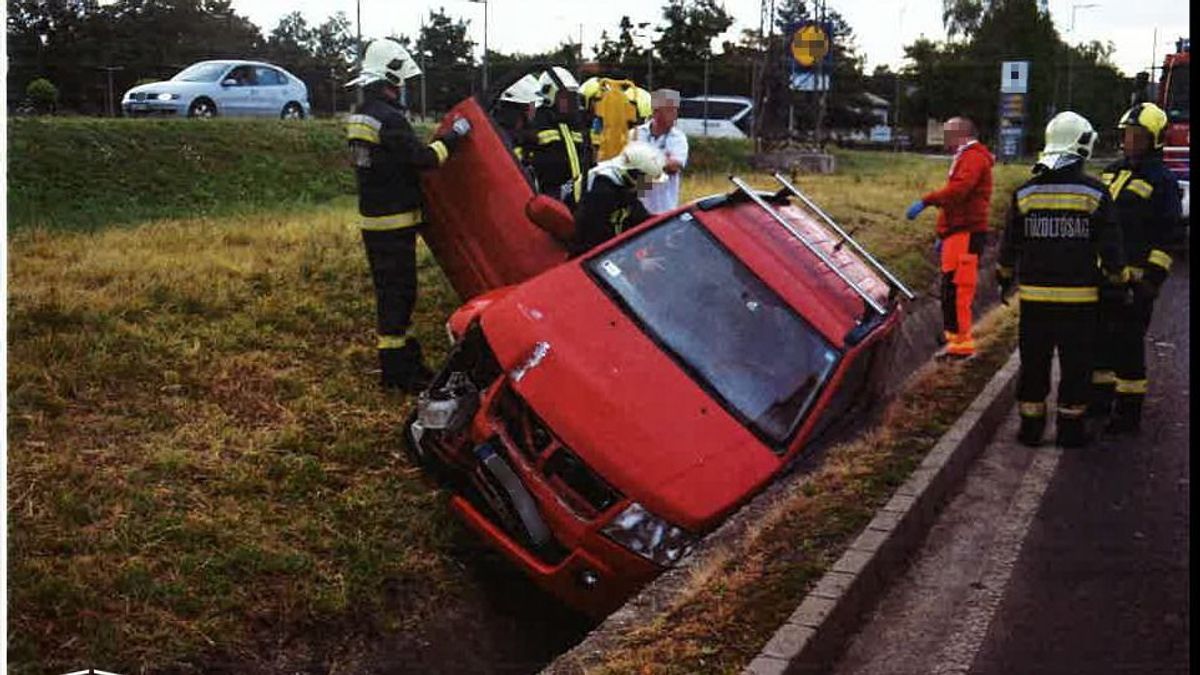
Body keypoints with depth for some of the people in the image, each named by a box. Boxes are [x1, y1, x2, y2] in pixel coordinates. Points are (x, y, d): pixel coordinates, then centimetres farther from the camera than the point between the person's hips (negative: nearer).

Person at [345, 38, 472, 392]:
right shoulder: (388, 118, -19)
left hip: (373, 217, 10)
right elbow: (423, 157, -20)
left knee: (392, 289, 16)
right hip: (394, 221, -10)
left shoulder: (359, 115, 12)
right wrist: (453, 136, -8)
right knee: (397, 291, -5)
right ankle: (396, 371, 0)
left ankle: (406, 359, 26)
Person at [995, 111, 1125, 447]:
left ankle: (1030, 425, 15)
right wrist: (1116, 281, 11)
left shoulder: (1025, 192, 1)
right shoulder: (1095, 193, -6)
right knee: (1076, 364, 8)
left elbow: (1009, 246, 8)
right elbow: (1110, 248, -3)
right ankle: (1071, 427, 13)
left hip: (1034, 296, 2)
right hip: (1079, 297, -2)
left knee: (1033, 362, 10)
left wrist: (1005, 279, 22)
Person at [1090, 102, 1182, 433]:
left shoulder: (1162, 181, -7)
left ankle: (1129, 411, 6)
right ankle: (1100, 399, 28)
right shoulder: (1111, 172, 15)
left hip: (1135, 278, -7)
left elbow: (1167, 236, -11)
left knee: (1128, 343, -3)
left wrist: (1153, 278, -16)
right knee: (1100, 337, 14)